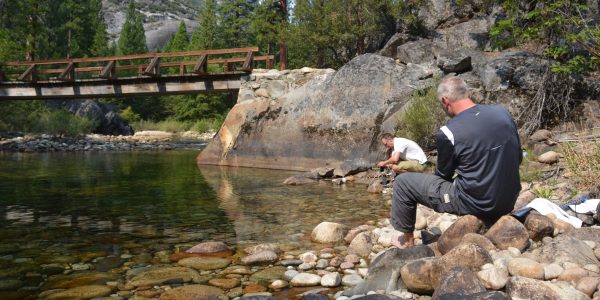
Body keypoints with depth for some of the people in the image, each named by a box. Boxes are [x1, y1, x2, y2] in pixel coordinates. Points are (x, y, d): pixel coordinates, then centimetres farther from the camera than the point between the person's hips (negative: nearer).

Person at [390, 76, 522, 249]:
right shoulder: (502, 112, -2)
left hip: (475, 204, -6)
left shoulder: (447, 133, -17)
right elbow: (518, 159, 9)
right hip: (509, 202, 6)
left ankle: (405, 239, 20)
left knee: (402, 182, 6)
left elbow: (443, 175, -2)